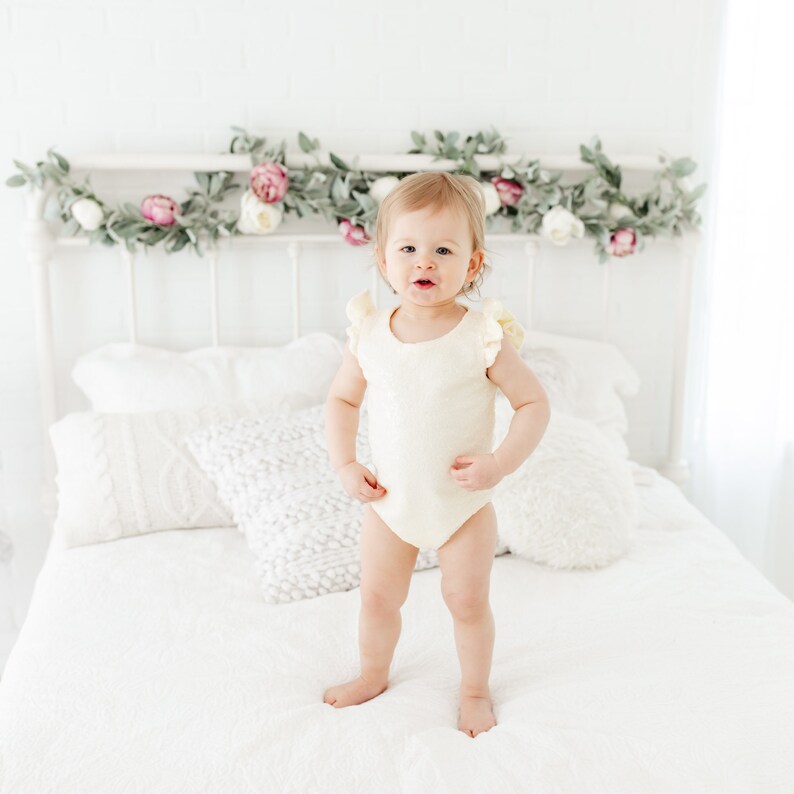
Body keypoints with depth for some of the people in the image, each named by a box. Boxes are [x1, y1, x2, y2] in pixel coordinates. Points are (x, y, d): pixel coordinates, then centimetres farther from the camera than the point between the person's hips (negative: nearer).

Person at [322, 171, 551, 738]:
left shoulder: (483, 337, -18)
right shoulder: (370, 336, -9)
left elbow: (534, 402, -11)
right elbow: (343, 398, 7)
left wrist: (501, 462, -24)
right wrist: (344, 464, -5)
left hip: (464, 504, -3)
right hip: (389, 501, 3)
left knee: (468, 601, 11)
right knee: (378, 596, 17)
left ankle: (475, 690, 36)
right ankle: (374, 674, 44)